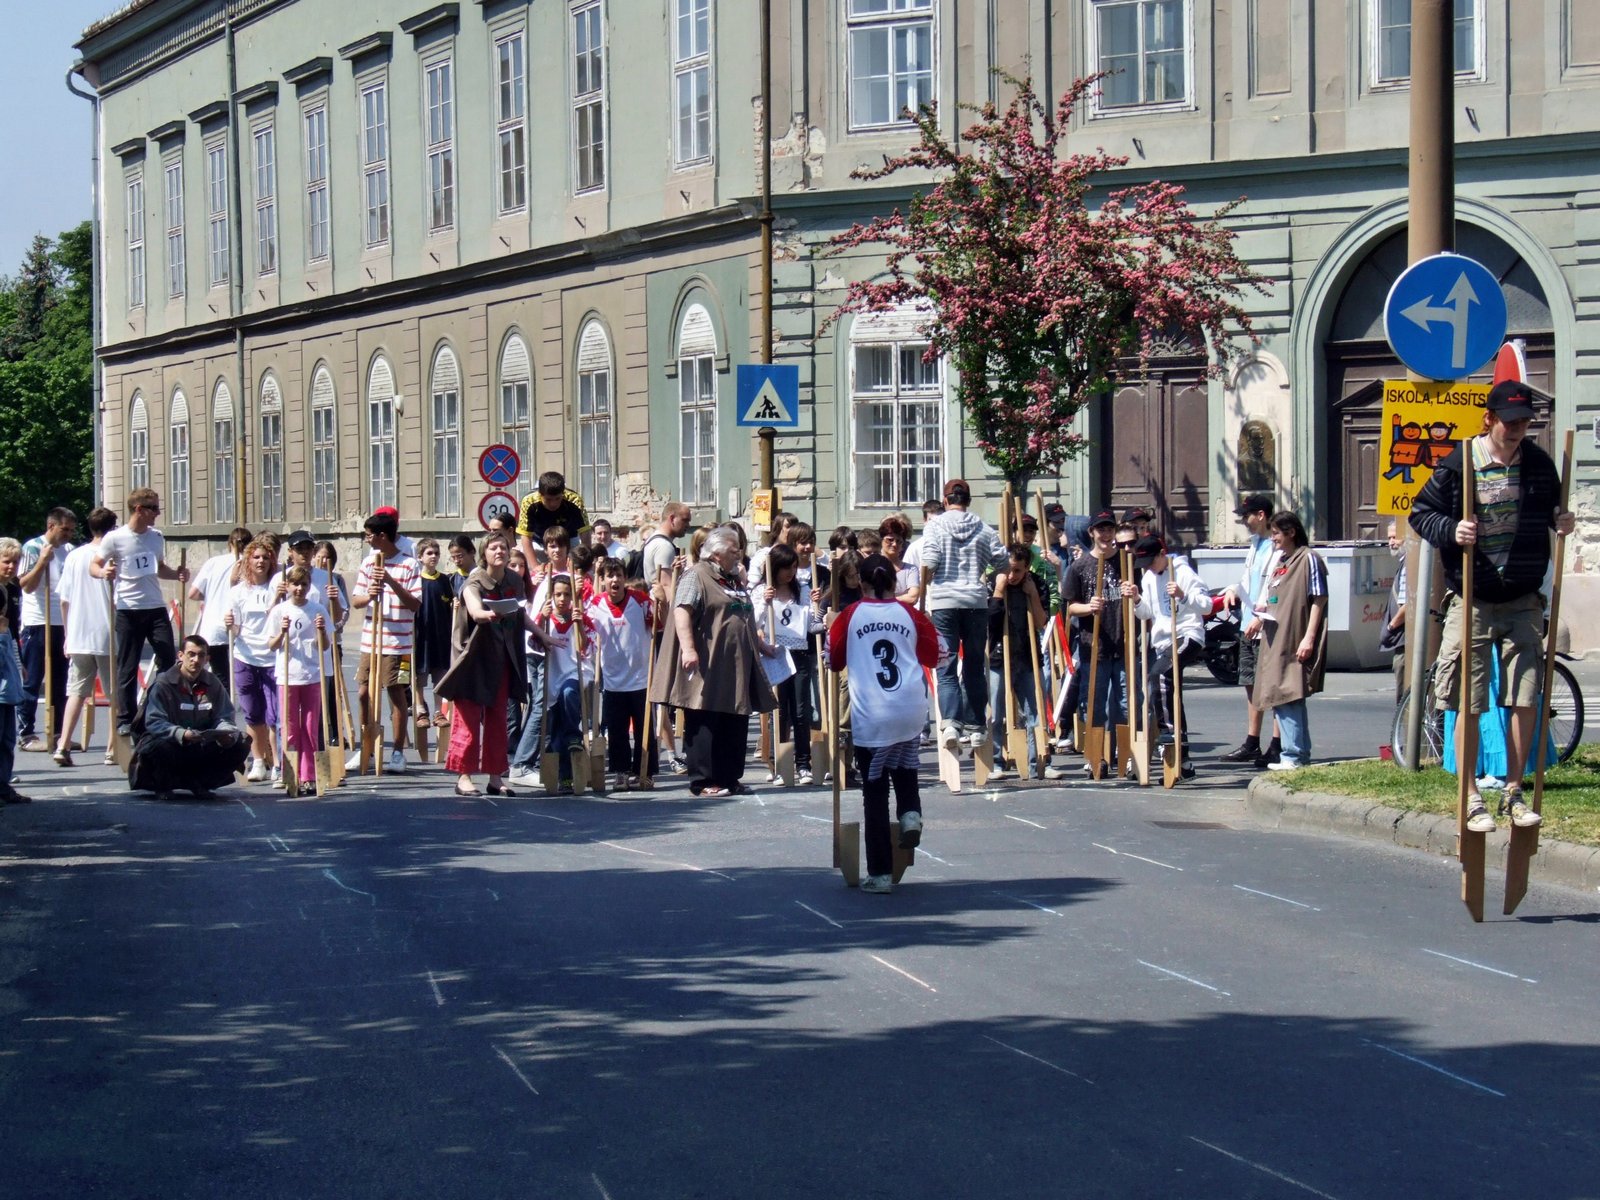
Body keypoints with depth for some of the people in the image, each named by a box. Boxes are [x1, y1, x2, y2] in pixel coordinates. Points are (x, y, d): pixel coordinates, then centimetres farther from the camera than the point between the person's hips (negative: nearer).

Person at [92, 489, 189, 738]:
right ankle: (126, 720, 8)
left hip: (156, 608, 4)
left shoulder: (156, 537, 9)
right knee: (127, 668, 1)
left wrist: (177, 574, 2)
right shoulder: (114, 538, -6)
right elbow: (94, 566, 1)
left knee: (169, 661, -2)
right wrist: (103, 572, -21)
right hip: (128, 610, -4)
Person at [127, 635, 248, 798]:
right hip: (170, 742, -5)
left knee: (238, 746, -14)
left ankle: (199, 782, 8)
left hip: (203, 745, 5)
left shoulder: (213, 684, 3)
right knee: (157, 749, -39)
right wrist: (181, 734, -39)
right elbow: (153, 722, -22)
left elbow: (223, 718, -1)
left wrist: (226, 732, -27)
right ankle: (164, 785, -2)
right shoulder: (163, 684, -13)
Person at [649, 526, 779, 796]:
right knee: (705, 724, -5)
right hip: (708, 666, -9)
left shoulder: (736, 581, 21)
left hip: (736, 667, 9)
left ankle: (730, 778, 15)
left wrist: (761, 646, 30)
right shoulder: (697, 577, -7)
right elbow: (682, 612, -19)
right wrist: (688, 649, -29)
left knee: (736, 724, 8)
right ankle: (704, 782, -3)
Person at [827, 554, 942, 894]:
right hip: (911, 713, 2)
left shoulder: (851, 616, 0)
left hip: (870, 716, -2)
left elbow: (834, 661, 10)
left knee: (875, 793, 3)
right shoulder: (910, 614, 4)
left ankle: (880, 873, 2)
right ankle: (911, 812, -4)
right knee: (905, 770, 26)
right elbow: (934, 655, 13)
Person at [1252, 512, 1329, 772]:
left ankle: (1293, 756, -11)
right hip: (1275, 638, 9)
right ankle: (1300, 754, 18)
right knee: (1281, 698, 11)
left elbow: (1318, 600, -13)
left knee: (1287, 697, -12)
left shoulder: (1308, 559, -9)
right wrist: (1262, 608, 7)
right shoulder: (1279, 559, 16)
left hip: (1295, 640, -9)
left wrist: (1309, 638, -18)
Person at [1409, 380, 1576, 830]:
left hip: (1524, 602, 3)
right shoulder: (1457, 466, -8)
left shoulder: (1539, 464, 2)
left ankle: (1514, 792, 16)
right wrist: (1451, 531, -19)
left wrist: (1561, 521, -5)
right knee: (1469, 704, 0)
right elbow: (1420, 513, -1)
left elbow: (1552, 508, 18)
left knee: (1526, 700, 3)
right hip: (1472, 602, -3)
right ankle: (1471, 798, 8)